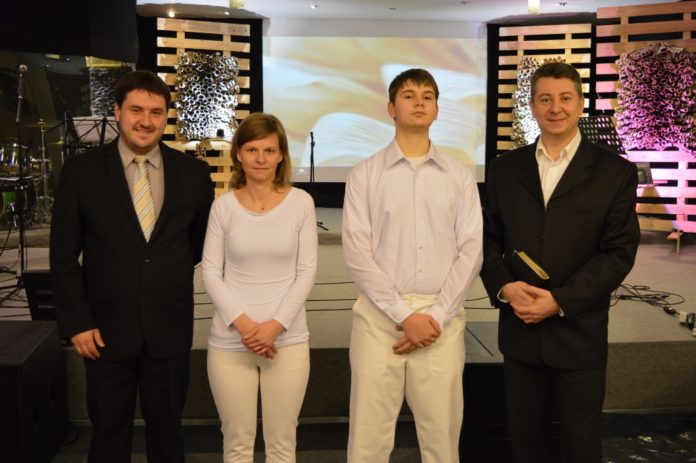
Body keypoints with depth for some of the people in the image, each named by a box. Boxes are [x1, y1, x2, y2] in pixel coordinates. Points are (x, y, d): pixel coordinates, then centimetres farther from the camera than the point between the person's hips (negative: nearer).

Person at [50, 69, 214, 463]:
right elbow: (64, 257, -2)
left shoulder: (193, 172, -1)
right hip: (106, 330, -1)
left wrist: (170, 270, 8)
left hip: (170, 329, 1)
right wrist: (76, 323, -6)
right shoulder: (81, 172, -4)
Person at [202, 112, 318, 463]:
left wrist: (276, 324, -11)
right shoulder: (223, 206, 1)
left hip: (287, 339, 0)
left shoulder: (300, 203, -2)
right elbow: (211, 273, 0)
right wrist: (242, 323, -11)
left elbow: (306, 271, -2)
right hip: (229, 341, 1)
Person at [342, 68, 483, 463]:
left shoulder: (460, 176, 9)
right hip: (380, 316, -1)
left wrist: (437, 316, -8)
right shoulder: (365, 175, 3)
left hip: (442, 320, 2)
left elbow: (471, 251, 3)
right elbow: (357, 253, -4)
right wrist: (404, 316, -11)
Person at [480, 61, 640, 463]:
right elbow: (489, 239, 7)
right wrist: (504, 287, -12)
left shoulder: (615, 172, -3)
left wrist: (560, 301, -16)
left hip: (580, 333, -2)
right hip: (519, 329, 3)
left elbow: (619, 252, -8)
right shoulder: (505, 169, 6)